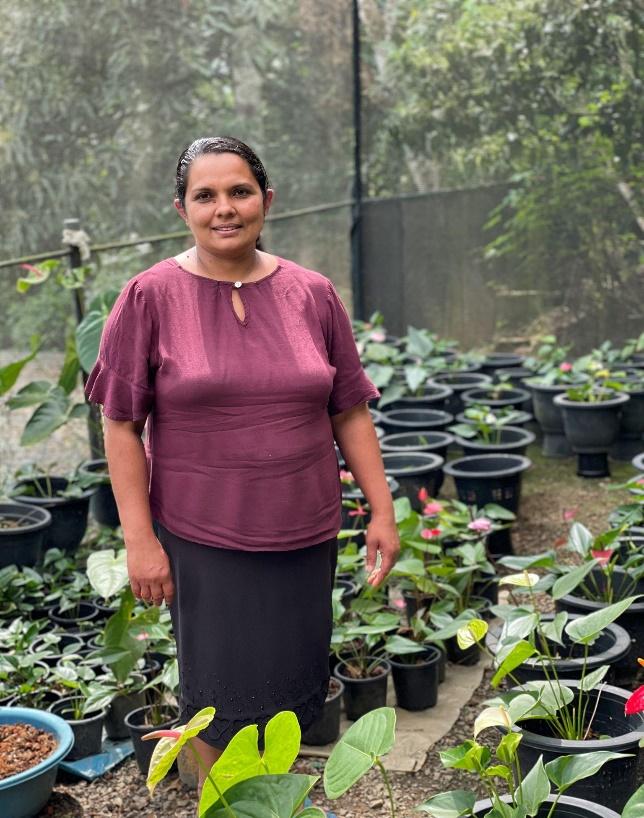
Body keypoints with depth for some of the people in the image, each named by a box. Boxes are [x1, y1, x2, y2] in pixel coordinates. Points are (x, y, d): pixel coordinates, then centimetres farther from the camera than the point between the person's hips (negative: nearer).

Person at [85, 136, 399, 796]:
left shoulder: (311, 295, 2)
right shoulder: (150, 297, -7)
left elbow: (349, 412, 6)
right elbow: (122, 426, -6)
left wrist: (382, 509, 4)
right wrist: (140, 538, -10)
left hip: (304, 534, 3)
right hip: (203, 540, -3)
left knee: (295, 692, 15)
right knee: (221, 703, 9)